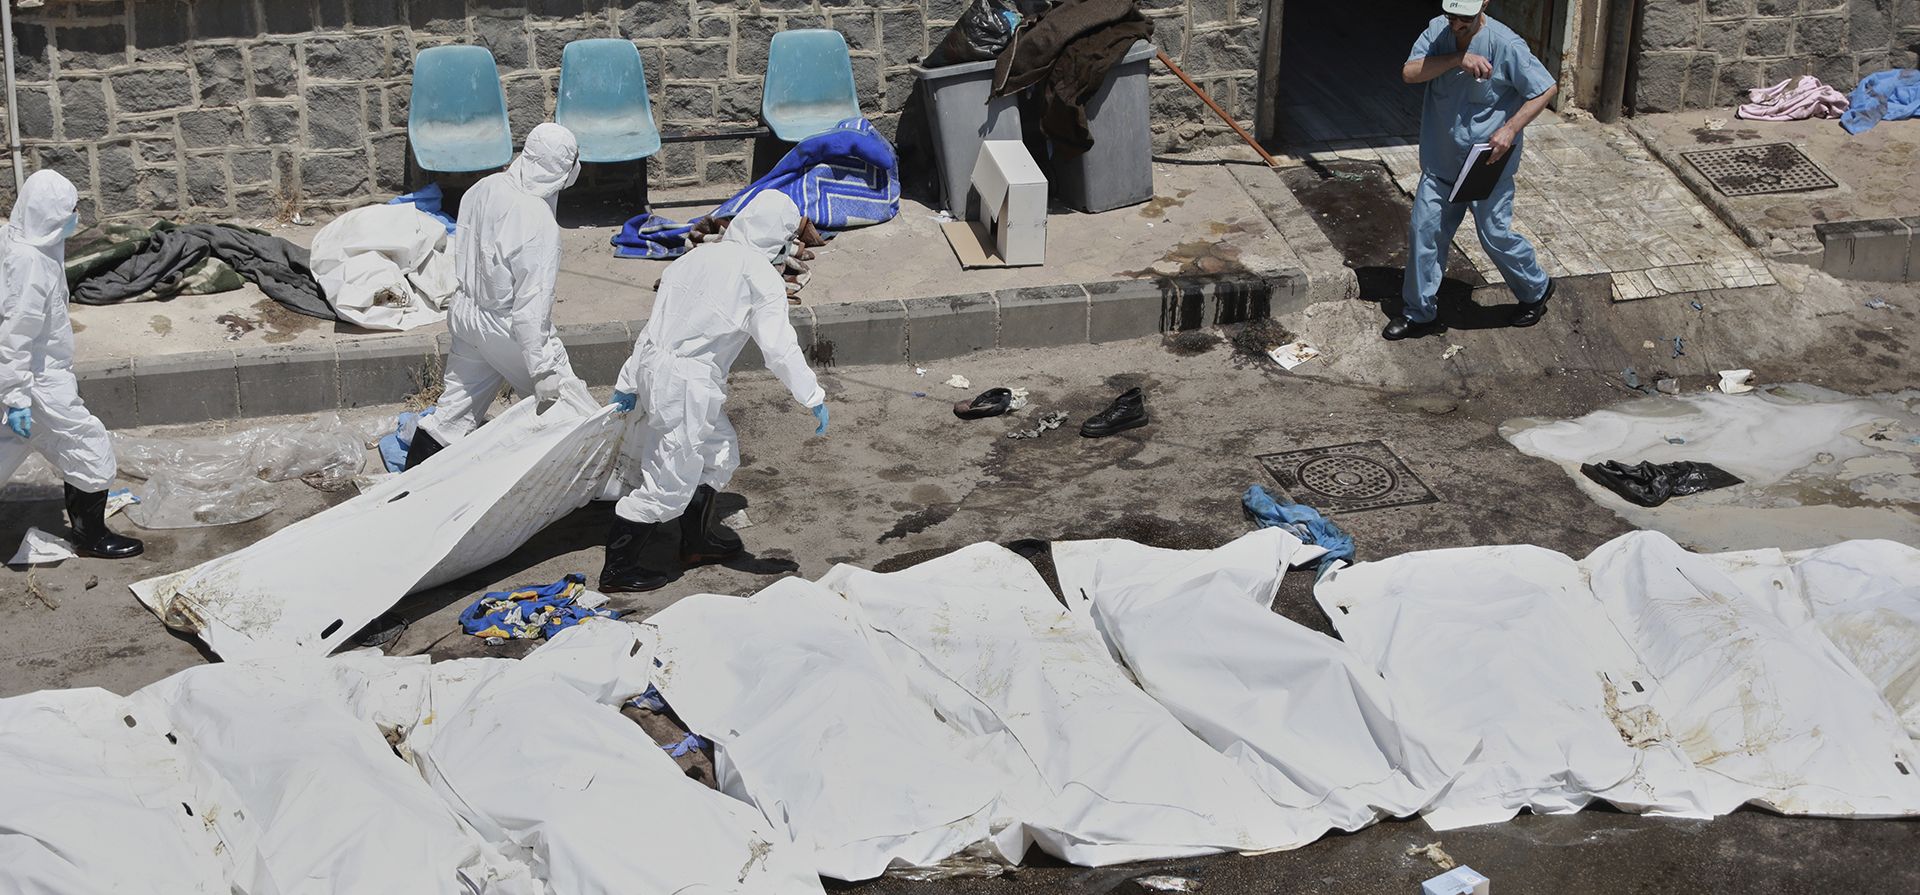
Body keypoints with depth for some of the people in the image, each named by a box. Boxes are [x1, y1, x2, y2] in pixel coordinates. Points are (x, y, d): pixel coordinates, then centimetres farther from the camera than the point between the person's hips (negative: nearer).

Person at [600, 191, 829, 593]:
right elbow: (779, 348, -15)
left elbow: (656, 322, 15)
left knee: (720, 452, 25)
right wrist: (814, 397, -7)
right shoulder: (761, 276, -10)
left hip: (656, 365, 9)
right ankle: (617, 569, 10)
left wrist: (628, 383, 21)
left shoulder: (700, 256, 12)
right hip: (686, 385, -9)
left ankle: (696, 540, 39)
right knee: (670, 481, 2)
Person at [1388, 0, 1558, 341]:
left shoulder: (1504, 44, -18)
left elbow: (1546, 89, -12)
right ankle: (1421, 312, 17)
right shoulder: (1437, 32, -4)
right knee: (1424, 230, 4)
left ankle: (1536, 290, 32)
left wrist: (1510, 130, -20)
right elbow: (1409, 73, -18)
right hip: (1441, 161, 5)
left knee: (1496, 235, 4)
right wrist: (1458, 58, -29)